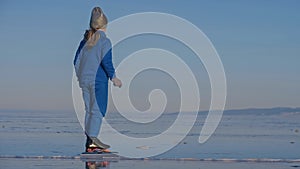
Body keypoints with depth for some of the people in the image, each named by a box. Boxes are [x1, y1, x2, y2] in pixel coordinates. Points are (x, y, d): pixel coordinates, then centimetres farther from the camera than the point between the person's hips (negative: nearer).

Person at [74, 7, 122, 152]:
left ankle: (89, 141, 9)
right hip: (98, 80, -6)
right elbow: (106, 62, -14)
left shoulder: (85, 40, 10)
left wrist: (80, 77, 23)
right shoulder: (105, 41, -8)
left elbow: (76, 61, 12)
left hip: (84, 80, 6)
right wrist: (113, 77, -4)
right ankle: (93, 137, -12)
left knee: (89, 110, 10)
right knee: (98, 110, -4)